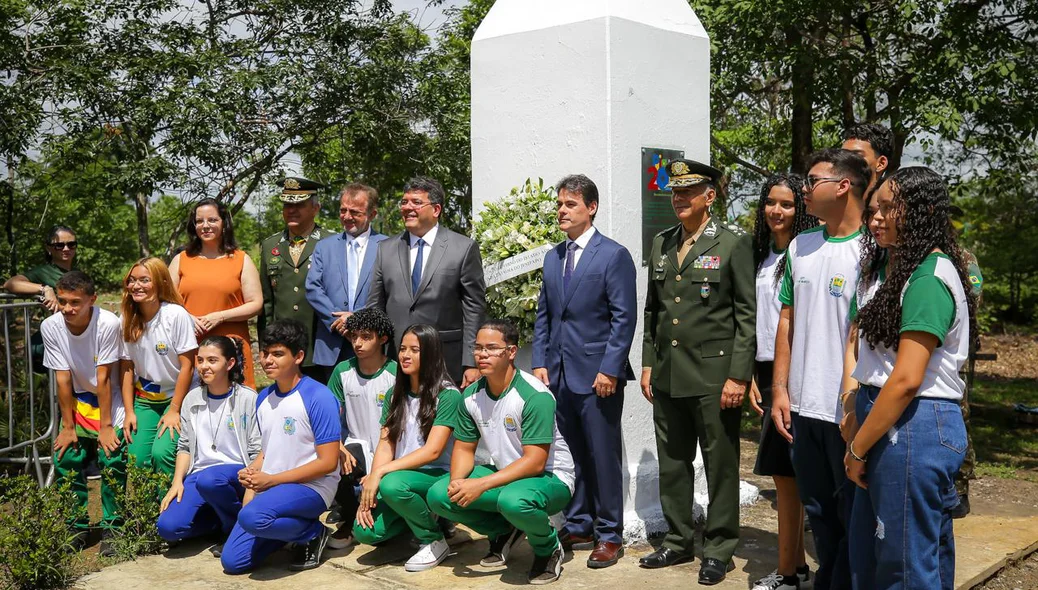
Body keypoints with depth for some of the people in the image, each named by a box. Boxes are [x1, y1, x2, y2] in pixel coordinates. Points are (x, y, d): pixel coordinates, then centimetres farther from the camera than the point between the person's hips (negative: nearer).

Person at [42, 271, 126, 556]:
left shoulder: (108, 324, -26)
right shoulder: (51, 327, -15)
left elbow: (103, 378, -22)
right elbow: (63, 378, -11)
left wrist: (106, 426, -18)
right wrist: (68, 426, -8)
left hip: (110, 399, -4)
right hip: (77, 400, 4)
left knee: (111, 457, -19)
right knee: (65, 457, -9)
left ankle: (111, 528, -2)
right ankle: (78, 526, 10)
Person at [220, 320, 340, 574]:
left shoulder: (319, 397, -15)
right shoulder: (264, 398, 8)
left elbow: (328, 462, -16)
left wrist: (271, 479, -16)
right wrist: (252, 479, -4)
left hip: (311, 488, -7)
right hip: (269, 487, 7)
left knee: (252, 517, -34)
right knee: (233, 561, -3)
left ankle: (313, 531, -6)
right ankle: (291, 527, 17)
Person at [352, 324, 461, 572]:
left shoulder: (448, 395, -11)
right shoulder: (395, 395, 10)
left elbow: (433, 451, -17)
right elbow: (385, 444, 2)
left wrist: (380, 472, -22)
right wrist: (371, 487, -13)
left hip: (437, 475, -5)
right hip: (402, 475, 6)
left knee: (391, 484, -36)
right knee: (365, 531, -18)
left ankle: (434, 540, -10)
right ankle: (418, 517, 12)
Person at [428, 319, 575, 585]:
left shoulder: (535, 395, -24)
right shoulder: (471, 395, -3)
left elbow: (535, 463, -27)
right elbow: (464, 448, 5)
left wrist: (481, 485, -33)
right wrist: (456, 482, -17)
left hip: (549, 477, -7)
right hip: (504, 472, 7)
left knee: (513, 501, -40)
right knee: (439, 495, -11)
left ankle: (548, 547, -6)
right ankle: (504, 532, 12)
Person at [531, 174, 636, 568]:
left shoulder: (614, 255, -5)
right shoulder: (552, 258, 14)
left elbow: (624, 318, -9)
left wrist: (609, 369, -15)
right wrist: (540, 362, 6)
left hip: (597, 374, -5)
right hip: (559, 373, 5)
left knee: (603, 458, 2)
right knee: (575, 455, 12)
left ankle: (609, 535, 13)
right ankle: (578, 527, 23)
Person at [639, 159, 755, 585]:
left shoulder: (734, 243, -4)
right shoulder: (661, 243, 13)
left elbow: (747, 313, -7)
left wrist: (739, 375, -12)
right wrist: (648, 364, 11)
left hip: (713, 374, -6)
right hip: (667, 373, 6)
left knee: (720, 465, 3)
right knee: (672, 463, 13)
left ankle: (719, 550, 15)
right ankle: (678, 541, 26)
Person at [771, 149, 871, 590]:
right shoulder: (800, 247, 9)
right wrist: (780, 390, 7)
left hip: (850, 411, -6)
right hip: (803, 406, 6)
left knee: (853, 516, 7)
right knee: (818, 511, 18)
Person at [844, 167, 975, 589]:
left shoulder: (929, 278, -16)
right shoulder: (905, 269, 15)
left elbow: (906, 380, -21)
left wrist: (857, 449, -13)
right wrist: (859, 439, 11)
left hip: (913, 428, -10)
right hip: (892, 426, 10)